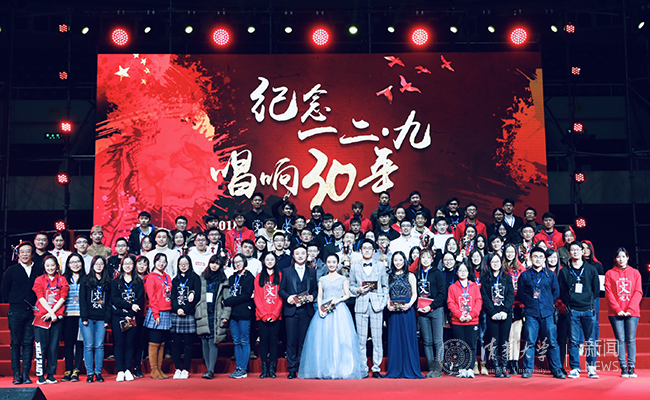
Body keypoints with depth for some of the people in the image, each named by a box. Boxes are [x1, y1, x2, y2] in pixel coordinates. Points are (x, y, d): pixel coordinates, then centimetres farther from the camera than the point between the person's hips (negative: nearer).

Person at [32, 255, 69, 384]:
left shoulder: (62, 280, 11)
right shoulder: (39, 280, 8)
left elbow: (62, 297, 2)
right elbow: (40, 298, -2)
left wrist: (53, 312, -9)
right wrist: (50, 312, -12)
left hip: (57, 317, 1)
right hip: (41, 316, -1)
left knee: (54, 346, 2)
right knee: (41, 346, -4)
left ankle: (51, 375, 8)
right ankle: (40, 375, 1)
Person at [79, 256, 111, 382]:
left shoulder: (107, 282, 10)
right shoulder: (85, 280, 4)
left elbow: (109, 301, 8)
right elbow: (82, 300, 0)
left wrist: (107, 319, 0)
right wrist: (84, 318, -8)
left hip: (101, 319, 2)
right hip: (88, 319, -2)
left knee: (99, 346, 2)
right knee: (88, 346, -1)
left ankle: (98, 372, 8)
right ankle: (90, 373, 5)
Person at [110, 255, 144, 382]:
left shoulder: (138, 282, 10)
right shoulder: (116, 282, 8)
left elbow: (140, 300, 1)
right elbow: (114, 299, -4)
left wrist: (130, 314, -12)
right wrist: (130, 305, -16)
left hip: (133, 317, 1)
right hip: (118, 317, -1)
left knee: (130, 343, 2)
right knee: (119, 343, -3)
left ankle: (128, 370, 7)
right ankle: (120, 371, 0)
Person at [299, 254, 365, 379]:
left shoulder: (342, 279, 10)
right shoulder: (322, 280, 14)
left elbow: (347, 295, 6)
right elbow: (319, 296, 9)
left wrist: (338, 300, -13)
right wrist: (320, 309, -7)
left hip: (339, 310, -2)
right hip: (324, 310, 2)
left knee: (340, 339, -8)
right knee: (323, 339, -5)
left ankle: (340, 370, -4)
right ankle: (324, 370, -1)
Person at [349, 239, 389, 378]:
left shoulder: (380, 265, 12)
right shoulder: (355, 266, 12)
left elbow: (385, 286, 11)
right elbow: (351, 286, 14)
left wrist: (384, 302, 0)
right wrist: (358, 290, -7)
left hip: (376, 304, 0)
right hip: (361, 304, 0)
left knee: (377, 338, -2)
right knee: (361, 338, 0)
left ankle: (376, 368, 6)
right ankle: (363, 368, 7)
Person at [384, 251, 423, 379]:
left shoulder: (410, 276, 5)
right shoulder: (389, 277, 13)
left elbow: (414, 294, 2)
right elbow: (387, 294, 13)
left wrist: (409, 304, -16)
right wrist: (388, 305, -6)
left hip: (407, 310, -3)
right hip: (393, 311, 3)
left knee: (408, 338, -2)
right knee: (394, 339, 3)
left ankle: (409, 370, 3)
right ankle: (395, 370, 8)